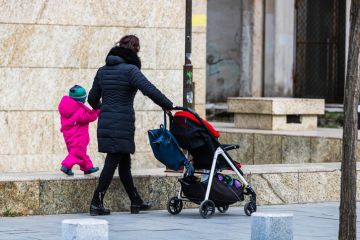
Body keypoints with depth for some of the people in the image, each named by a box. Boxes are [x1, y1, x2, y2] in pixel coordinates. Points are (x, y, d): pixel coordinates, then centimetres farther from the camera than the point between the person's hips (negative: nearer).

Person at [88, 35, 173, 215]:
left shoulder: (102, 71, 12)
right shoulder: (130, 70, -9)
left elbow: (92, 99, 17)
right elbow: (149, 90, -20)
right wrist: (167, 105, -10)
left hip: (105, 123, 7)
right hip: (122, 124, -7)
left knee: (124, 162, 14)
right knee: (113, 162, -4)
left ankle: (136, 202, 21)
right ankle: (96, 203, -7)